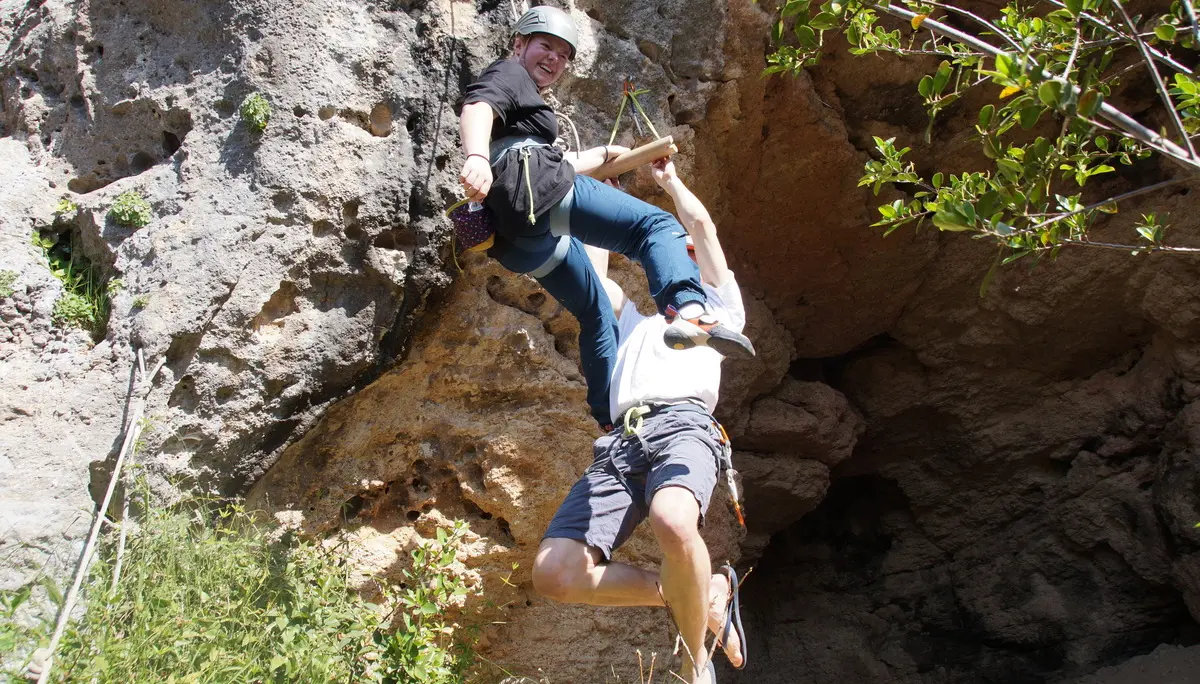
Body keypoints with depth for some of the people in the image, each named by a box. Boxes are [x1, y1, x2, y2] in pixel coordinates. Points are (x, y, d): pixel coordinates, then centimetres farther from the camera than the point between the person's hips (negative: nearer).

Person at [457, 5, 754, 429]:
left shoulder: (525, 101, 39)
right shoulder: (508, 73, 12)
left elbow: (557, 163, 48)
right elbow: (475, 109, -12)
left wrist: (604, 154, 59)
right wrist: (477, 157, -32)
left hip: (516, 237, 10)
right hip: (532, 189, -10)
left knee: (596, 313, 19)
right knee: (655, 225, -16)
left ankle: (614, 421, 18)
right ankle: (687, 312, -43)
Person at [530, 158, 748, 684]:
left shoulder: (717, 309, 30)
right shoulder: (634, 323, 42)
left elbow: (702, 225, 26)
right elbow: (592, 271, 44)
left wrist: (669, 180, 42)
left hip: (683, 425, -5)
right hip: (620, 442, 5)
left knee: (673, 524, -42)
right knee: (554, 574, -20)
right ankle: (705, 595, -3)